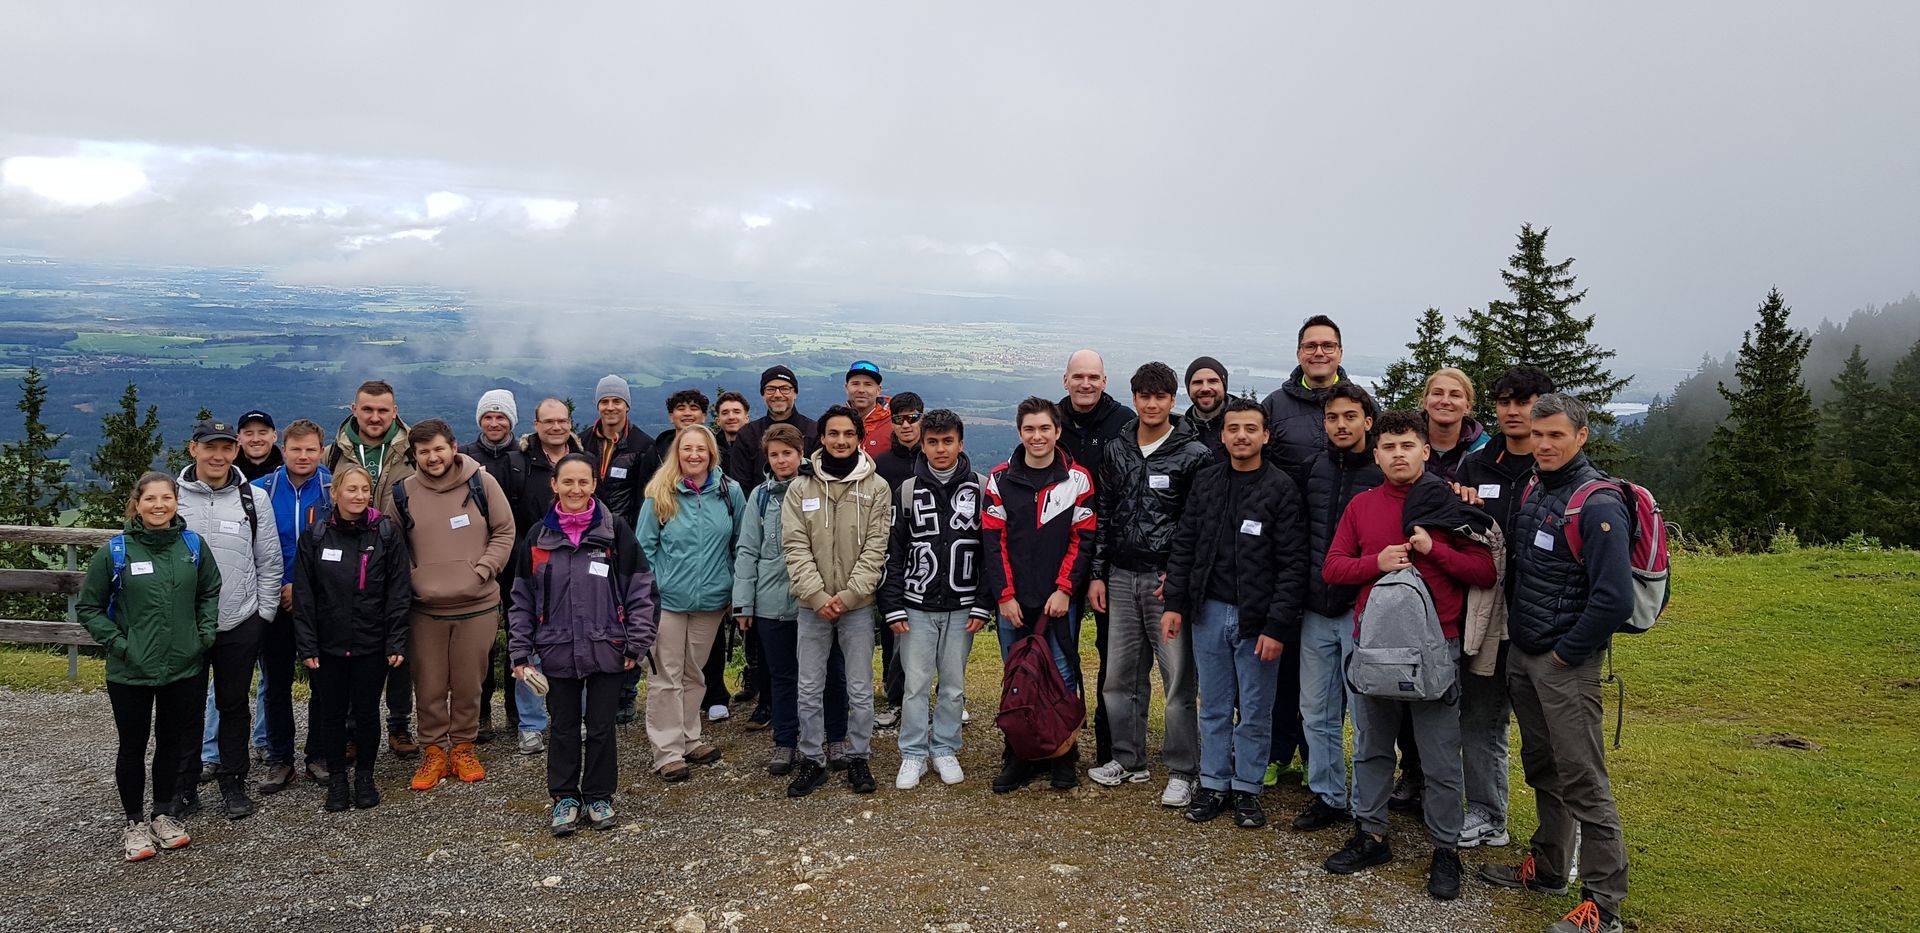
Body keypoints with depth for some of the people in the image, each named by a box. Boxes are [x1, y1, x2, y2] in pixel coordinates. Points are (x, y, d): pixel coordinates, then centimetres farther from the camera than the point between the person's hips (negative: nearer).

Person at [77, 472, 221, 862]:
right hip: (130, 671, -2)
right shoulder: (114, 552, -10)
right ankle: (134, 823, 26)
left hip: (184, 667, 2)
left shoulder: (193, 545, -2)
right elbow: (88, 607, -2)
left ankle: (164, 814, 32)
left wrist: (205, 633, 3)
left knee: (173, 742, 14)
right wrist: (118, 644, -10)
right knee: (133, 746, 10)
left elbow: (210, 592, 13)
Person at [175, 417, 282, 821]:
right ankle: (183, 784, 23)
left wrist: (264, 613, 1)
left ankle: (233, 783, 20)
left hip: (241, 624, 0)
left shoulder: (254, 497, 1)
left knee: (234, 705, 9)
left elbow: (269, 562, 5)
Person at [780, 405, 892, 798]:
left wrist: (848, 593, -14)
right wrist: (818, 595, -14)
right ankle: (812, 759, 21)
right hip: (812, 603, 1)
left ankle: (858, 758, 21)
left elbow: (876, 547, -5)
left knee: (860, 689, 7)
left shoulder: (876, 487, 0)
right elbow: (795, 546, -4)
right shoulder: (801, 487, 2)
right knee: (809, 688, 8)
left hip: (858, 603, -1)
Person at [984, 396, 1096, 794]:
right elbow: (993, 541, 0)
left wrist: (1064, 590, -9)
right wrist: (1005, 596, -5)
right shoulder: (1000, 479, 2)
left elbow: (1083, 539, -1)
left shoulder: (1077, 479, 0)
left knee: (1062, 679, 3)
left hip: (1059, 600, -1)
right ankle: (1019, 758, 18)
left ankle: (1063, 757, 16)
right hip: (1012, 601, 1)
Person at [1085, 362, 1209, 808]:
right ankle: (1128, 758, 25)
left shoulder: (1194, 455, -4)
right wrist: (1098, 574, 8)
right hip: (1120, 577, 5)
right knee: (1119, 674, 10)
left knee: (1179, 678, -2)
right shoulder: (1115, 452, 10)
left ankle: (1182, 771, 9)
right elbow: (1103, 517, 13)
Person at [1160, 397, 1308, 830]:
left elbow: (1293, 564, -10)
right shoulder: (1205, 482, 6)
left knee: (1255, 712, 8)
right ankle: (1213, 783, 25)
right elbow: (1183, 547, 10)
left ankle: (1247, 789, 22)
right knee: (1214, 708, 13)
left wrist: (1277, 626, -15)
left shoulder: (1281, 489, -7)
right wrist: (1175, 604, 3)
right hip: (1208, 612, 4)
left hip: (1257, 619, -3)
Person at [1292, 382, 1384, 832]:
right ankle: (1327, 797, 25)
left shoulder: (1386, 473, -7)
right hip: (1317, 611, 5)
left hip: (1362, 611, -5)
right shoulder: (1313, 468, 8)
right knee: (1316, 711, 12)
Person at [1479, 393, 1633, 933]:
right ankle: (1547, 868, 33)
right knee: (1542, 768, 18)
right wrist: (1520, 641, 11)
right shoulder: (1533, 492, 9)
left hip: (1566, 664, -8)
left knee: (1583, 782, -4)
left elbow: (1615, 599, -23)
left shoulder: (1598, 504, -17)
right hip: (1523, 656, 8)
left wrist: (1565, 654, -15)